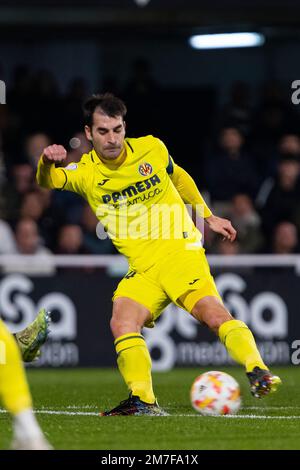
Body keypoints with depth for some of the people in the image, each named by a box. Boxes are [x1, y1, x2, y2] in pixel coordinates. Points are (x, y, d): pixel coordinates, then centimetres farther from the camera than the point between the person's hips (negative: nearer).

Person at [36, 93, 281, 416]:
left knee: (214, 315, -24)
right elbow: (50, 181, -18)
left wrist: (208, 217, 29)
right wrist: (47, 163, -41)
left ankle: (258, 373, -25)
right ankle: (143, 401, -14)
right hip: (142, 267, 1)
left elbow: (179, 178, 24)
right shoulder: (85, 172, 1)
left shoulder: (151, 149, 4)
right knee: (122, 323, -23)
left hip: (181, 251, -1)